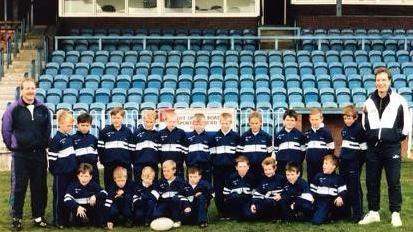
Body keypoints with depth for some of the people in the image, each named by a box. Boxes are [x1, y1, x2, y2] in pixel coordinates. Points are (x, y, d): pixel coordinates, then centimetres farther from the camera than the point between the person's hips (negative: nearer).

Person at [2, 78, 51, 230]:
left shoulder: (43, 109, 7)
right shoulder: (13, 109, -4)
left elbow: (47, 130, 17)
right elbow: (6, 130, 0)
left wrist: (44, 145, 11)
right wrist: (12, 146, 1)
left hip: (39, 154, 3)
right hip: (20, 155, -3)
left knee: (39, 187, 8)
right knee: (18, 187, 0)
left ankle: (38, 216, 18)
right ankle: (16, 218, 9)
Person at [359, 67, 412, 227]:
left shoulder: (398, 100, -3)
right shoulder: (369, 102, 8)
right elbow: (364, 123, 19)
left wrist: (400, 137, 2)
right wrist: (368, 136, 6)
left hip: (392, 147, -4)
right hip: (373, 147, 4)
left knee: (394, 181, -1)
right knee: (371, 181, 6)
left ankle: (395, 213, 7)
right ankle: (373, 212, 16)